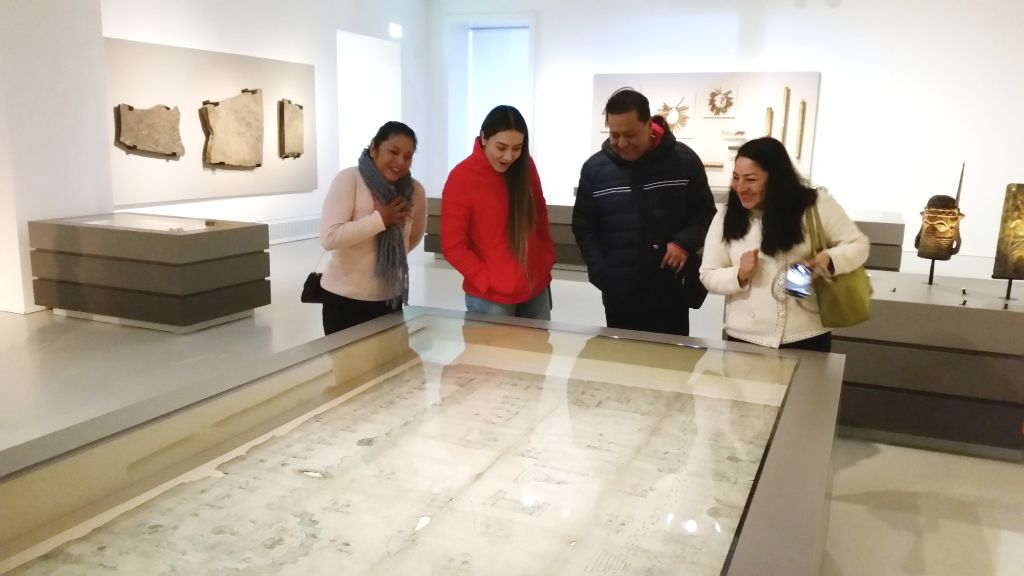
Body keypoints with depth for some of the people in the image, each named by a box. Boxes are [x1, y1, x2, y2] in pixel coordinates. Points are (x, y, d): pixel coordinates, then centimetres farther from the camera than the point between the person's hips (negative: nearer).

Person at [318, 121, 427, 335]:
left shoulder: (414, 190, -2)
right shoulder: (349, 179, -14)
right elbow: (329, 237, -24)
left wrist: (392, 255, 8)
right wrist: (380, 219, -22)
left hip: (390, 298, 5)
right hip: (345, 298, -4)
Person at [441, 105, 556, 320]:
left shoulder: (525, 166, 0)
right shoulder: (461, 177, -12)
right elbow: (453, 246, -11)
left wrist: (547, 260, 6)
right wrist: (488, 282, -15)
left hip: (536, 291, 5)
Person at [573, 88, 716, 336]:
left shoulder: (683, 160, -3)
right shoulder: (594, 168, -1)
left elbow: (705, 213, 7)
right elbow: (583, 227, 4)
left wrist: (686, 242, -13)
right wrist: (602, 274, -8)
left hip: (672, 292, 0)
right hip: (618, 295, 1)